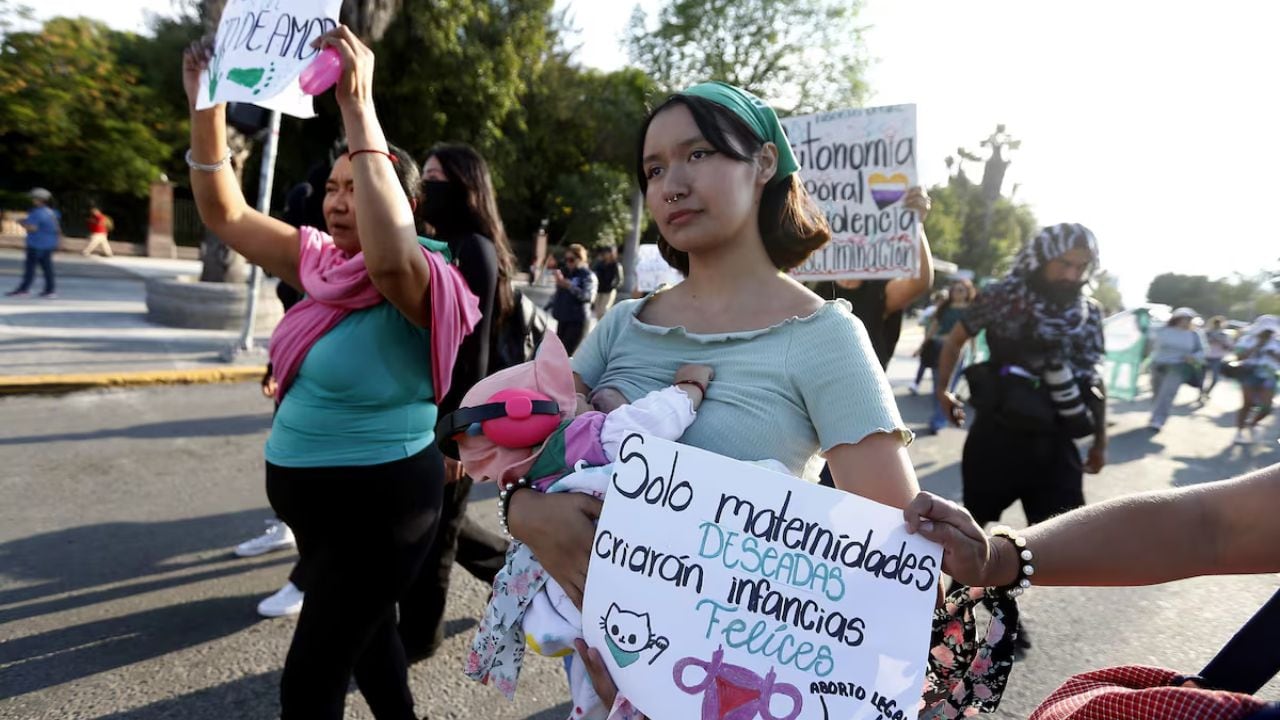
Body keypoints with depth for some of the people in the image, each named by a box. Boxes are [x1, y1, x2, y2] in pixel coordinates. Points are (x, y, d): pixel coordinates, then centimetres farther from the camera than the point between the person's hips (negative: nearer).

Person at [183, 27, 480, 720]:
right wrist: (207, 111, -10)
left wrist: (358, 107, -41)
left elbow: (389, 255, -43)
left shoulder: (419, 282, -19)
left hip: (379, 502, -8)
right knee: (363, 627, 27)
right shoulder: (318, 260, 3)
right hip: (312, 494, 8)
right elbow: (226, 214, 3)